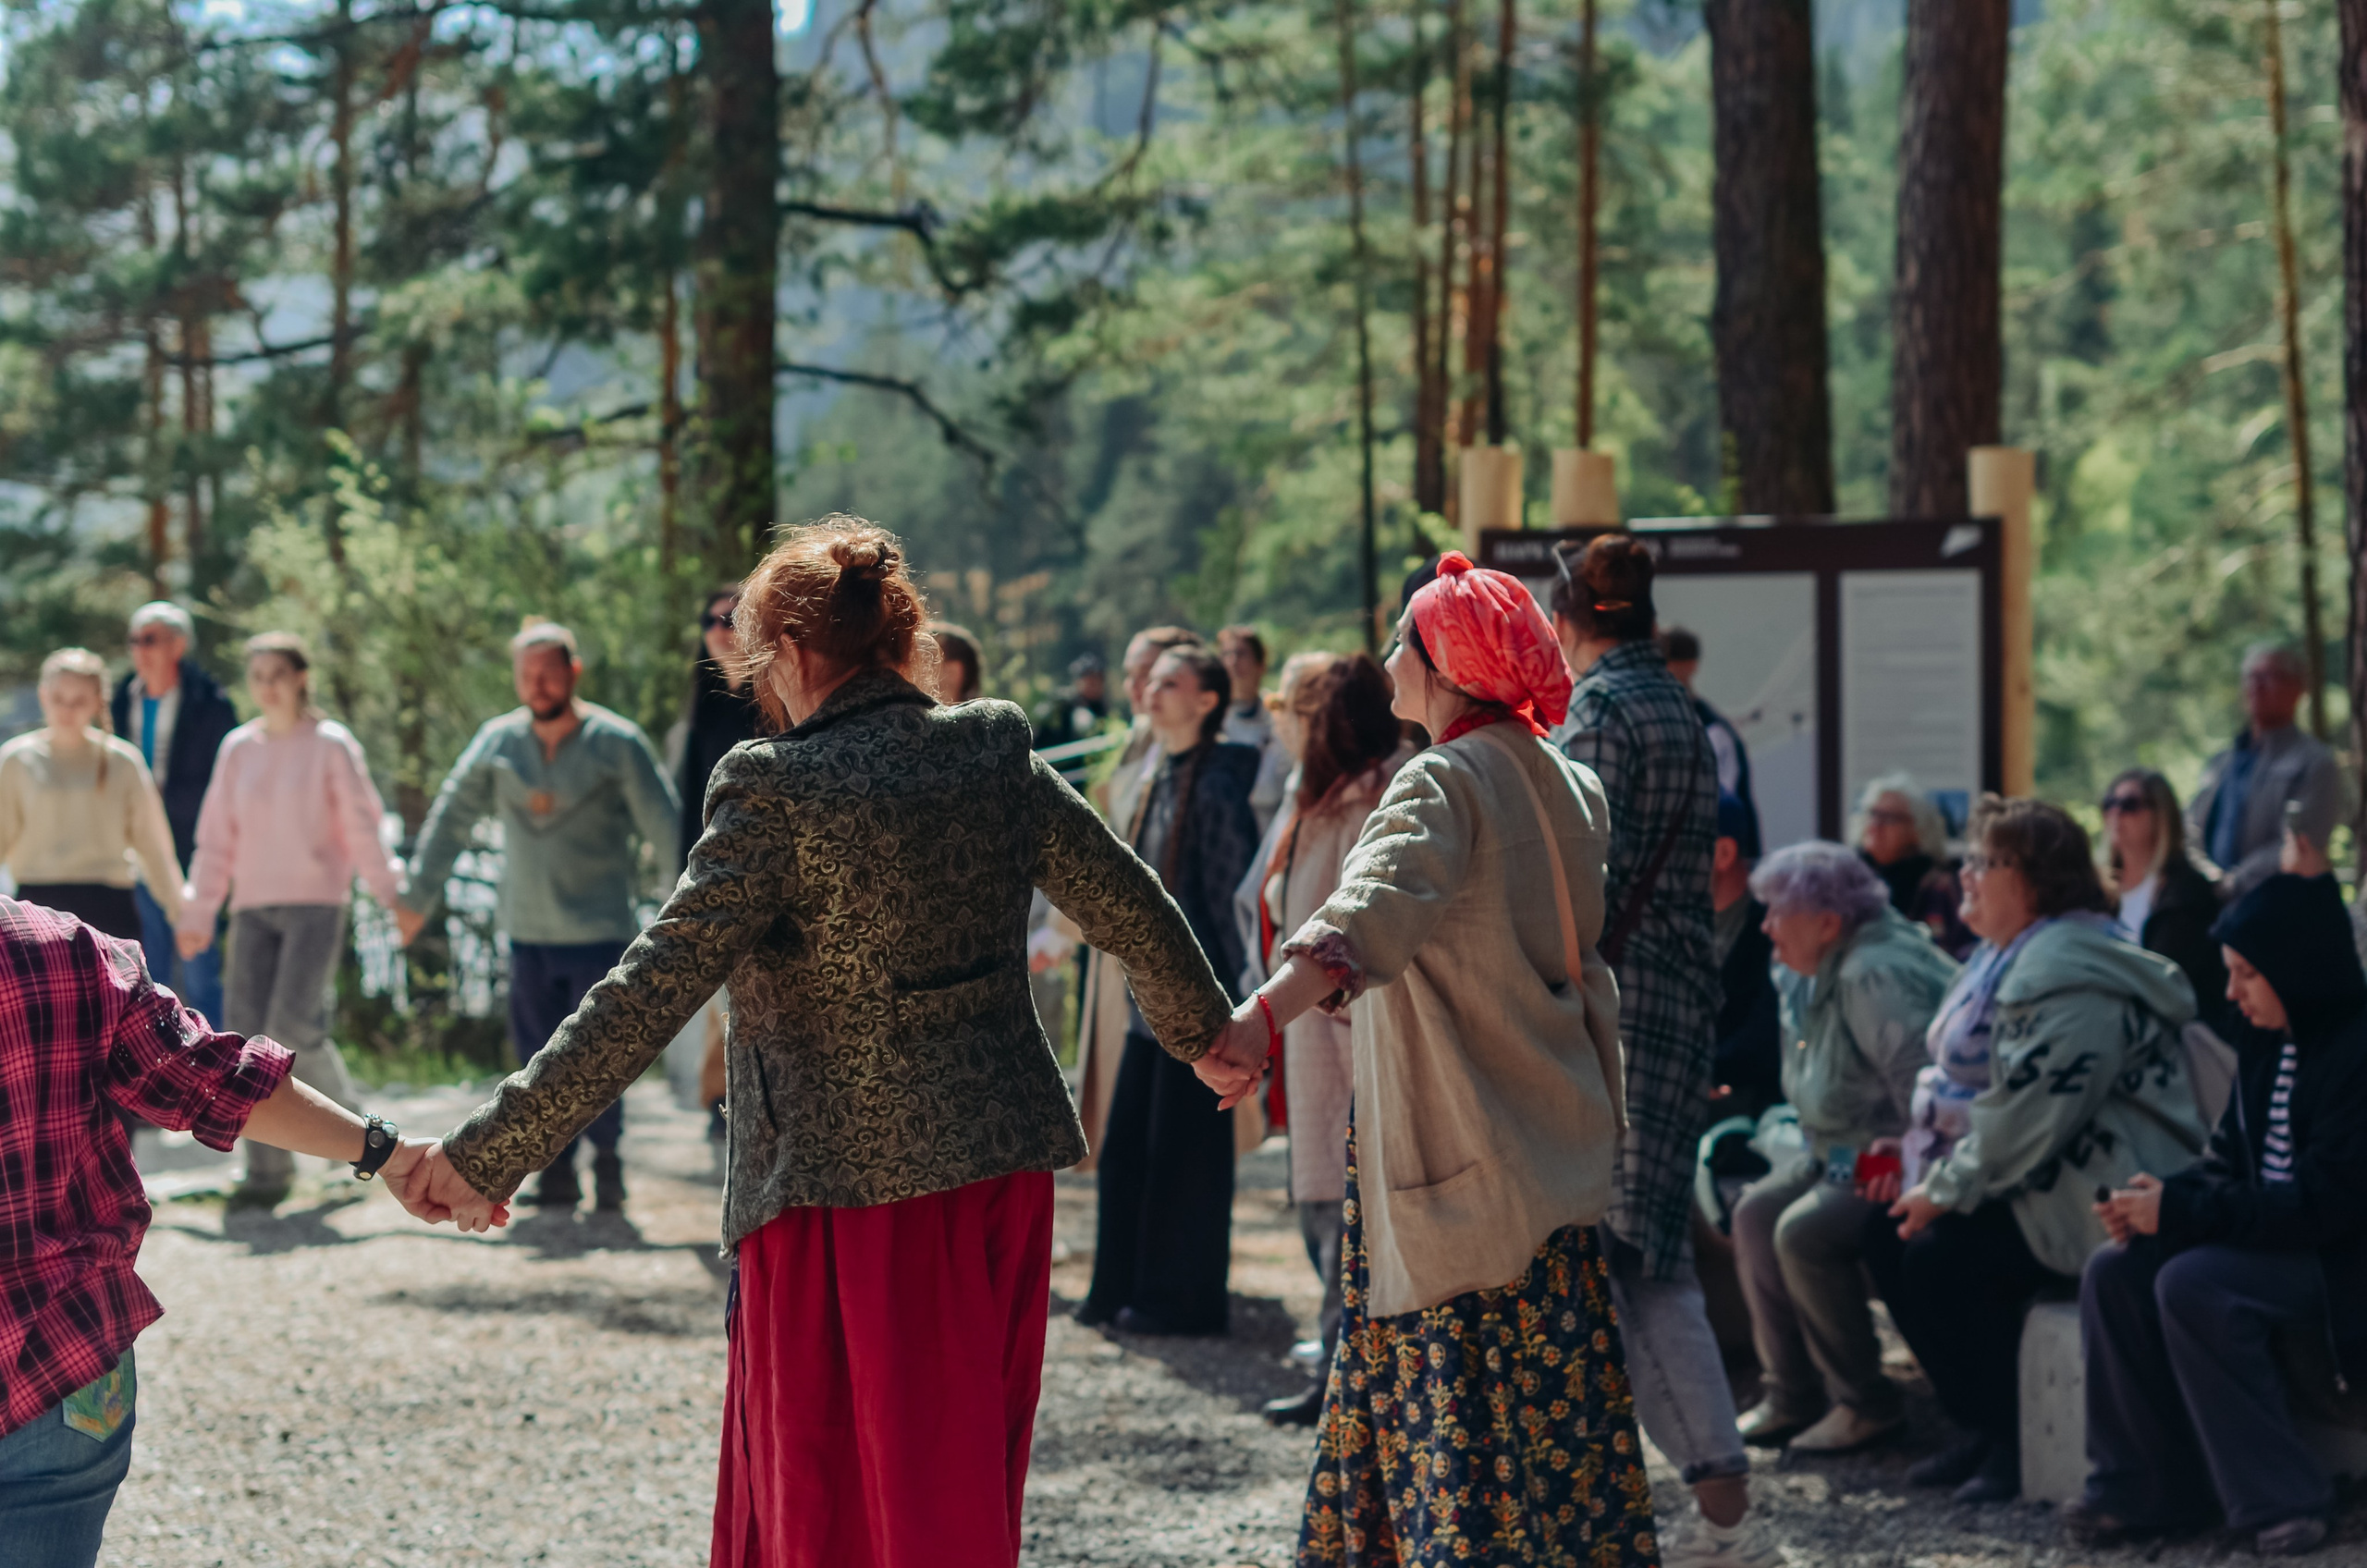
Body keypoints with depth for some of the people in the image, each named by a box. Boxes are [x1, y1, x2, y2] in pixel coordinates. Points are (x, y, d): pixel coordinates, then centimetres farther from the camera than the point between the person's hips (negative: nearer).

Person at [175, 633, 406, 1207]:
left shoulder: (331, 746, -1)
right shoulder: (238, 749, 10)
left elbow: (363, 829, 1)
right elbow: (217, 838, 13)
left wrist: (393, 896, -3)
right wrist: (197, 912, 10)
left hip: (316, 903, -4)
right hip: (253, 907, 4)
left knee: (294, 1025, -17)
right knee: (248, 1034, -4)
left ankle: (345, 1117, 10)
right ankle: (267, 1170, 0)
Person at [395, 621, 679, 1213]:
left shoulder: (617, 743, -5)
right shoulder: (497, 741, 5)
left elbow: (664, 827, -3)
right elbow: (451, 816, 13)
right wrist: (419, 897, 13)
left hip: (600, 930, -3)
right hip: (528, 932, 4)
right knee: (539, 1055, 2)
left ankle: (607, 1168, 7)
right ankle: (557, 1172, 8)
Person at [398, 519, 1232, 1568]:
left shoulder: (781, 793, -15)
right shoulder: (999, 761, 3)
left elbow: (651, 993, -20)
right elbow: (1134, 912, 14)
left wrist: (490, 1151, -18)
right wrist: (1206, 1031, 33)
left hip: (849, 1192, -6)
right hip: (1005, 1166, 6)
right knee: (963, 1481, 18)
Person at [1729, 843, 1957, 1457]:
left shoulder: (1873, 976, -24)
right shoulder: (1818, 974, 10)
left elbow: (1922, 1078, -31)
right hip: (1843, 1152, 11)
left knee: (1805, 1232, -24)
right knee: (1755, 1212, 4)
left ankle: (1868, 1405, -11)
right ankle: (1792, 1396, 8)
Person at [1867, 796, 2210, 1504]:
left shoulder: (2066, 973, -21)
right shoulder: (2006, 958, 16)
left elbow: (2034, 1107, -27)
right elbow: (1971, 1083, 22)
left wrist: (1949, 1189, -20)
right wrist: (1920, 1152, 6)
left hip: (2096, 1193, -11)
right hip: (2036, 1179, 11)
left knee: (1941, 1255, -24)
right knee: (1886, 1234, 2)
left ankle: (2014, 1442, -9)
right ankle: (1978, 1426, 9)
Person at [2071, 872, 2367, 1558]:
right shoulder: (2268, 1041, 8)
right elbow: (2229, 1161, 14)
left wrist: (2180, 1211, -23)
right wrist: (2160, 1199, -8)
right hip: (2272, 1239, 9)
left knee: (2192, 1285, -30)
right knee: (2114, 1272, -9)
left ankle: (2280, 1500, -20)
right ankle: (2144, 1491, -4)